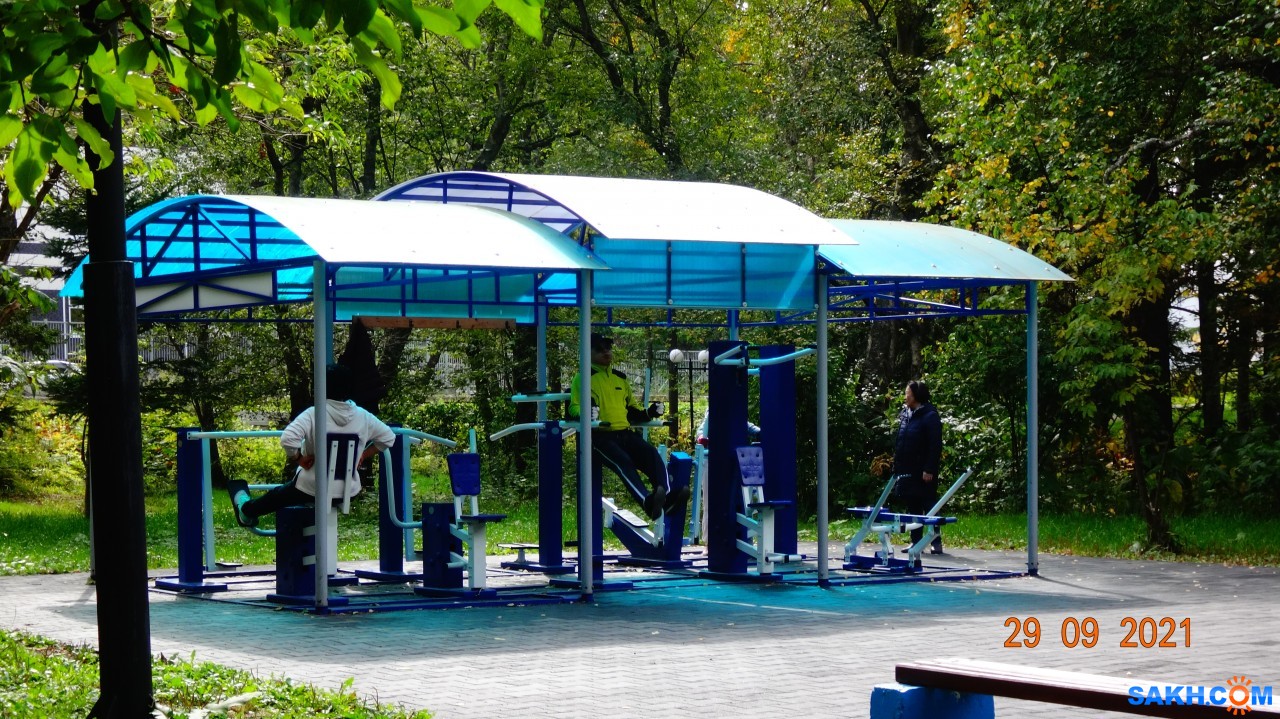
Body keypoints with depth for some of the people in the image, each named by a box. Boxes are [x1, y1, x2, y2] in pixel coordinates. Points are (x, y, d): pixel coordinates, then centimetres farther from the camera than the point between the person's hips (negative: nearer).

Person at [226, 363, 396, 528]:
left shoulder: (314, 414, -17)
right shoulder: (363, 417, -4)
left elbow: (288, 439, -30)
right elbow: (388, 437, 4)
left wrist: (299, 458, -12)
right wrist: (363, 456, 12)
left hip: (313, 488, -4)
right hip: (347, 491, 4)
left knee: (277, 495, 28)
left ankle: (246, 509, 54)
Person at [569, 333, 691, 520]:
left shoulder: (620, 378, 26)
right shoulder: (583, 378, 8)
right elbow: (574, 408, 0)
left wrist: (648, 413, 13)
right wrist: (586, 414, -23)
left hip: (625, 433, 5)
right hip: (601, 435, -5)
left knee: (652, 454, -25)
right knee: (623, 460, -35)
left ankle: (668, 498, -46)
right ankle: (647, 501, -56)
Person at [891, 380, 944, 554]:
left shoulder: (929, 416, -11)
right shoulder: (904, 415, 13)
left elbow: (935, 446, -15)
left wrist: (929, 469, -19)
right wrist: (896, 466, 15)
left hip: (923, 473, -8)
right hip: (907, 472, 8)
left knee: (929, 506, -2)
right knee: (912, 507, 11)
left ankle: (936, 542, 2)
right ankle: (916, 541, 17)